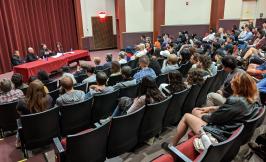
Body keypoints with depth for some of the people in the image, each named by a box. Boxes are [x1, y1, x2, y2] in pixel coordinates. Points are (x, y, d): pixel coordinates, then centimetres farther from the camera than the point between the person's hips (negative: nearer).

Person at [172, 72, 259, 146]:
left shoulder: (235, 101, -27)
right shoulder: (252, 100, -1)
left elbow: (213, 118, -17)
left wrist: (201, 115, 2)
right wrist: (211, 108, 13)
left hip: (219, 135, -9)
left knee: (186, 116, 9)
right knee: (195, 111, 17)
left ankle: (172, 146, 22)